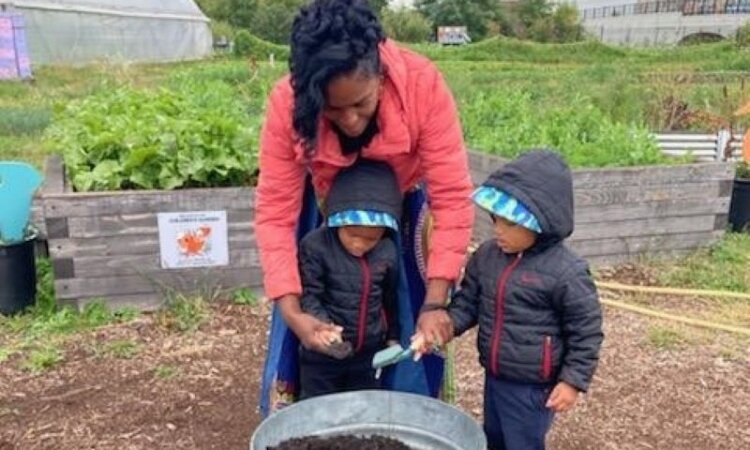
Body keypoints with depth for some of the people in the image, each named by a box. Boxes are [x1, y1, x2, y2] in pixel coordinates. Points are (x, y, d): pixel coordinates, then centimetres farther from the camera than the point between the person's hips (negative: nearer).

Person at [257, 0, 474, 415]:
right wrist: (291, 310, -36)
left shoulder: (423, 84, -35)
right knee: (305, 335, 3)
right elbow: (275, 213, -26)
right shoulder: (287, 103, -31)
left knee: (411, 327, 1)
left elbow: (452, 197, -32)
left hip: (404, 205, 0)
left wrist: (435, 303, -36)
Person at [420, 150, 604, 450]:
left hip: (532, 387, -6)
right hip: (493, 377, 7)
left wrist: (573, 381, -13)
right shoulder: (486, 255, -5)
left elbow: (586, 331, -14)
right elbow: (468, 300, 6)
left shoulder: (566, 272, -22)